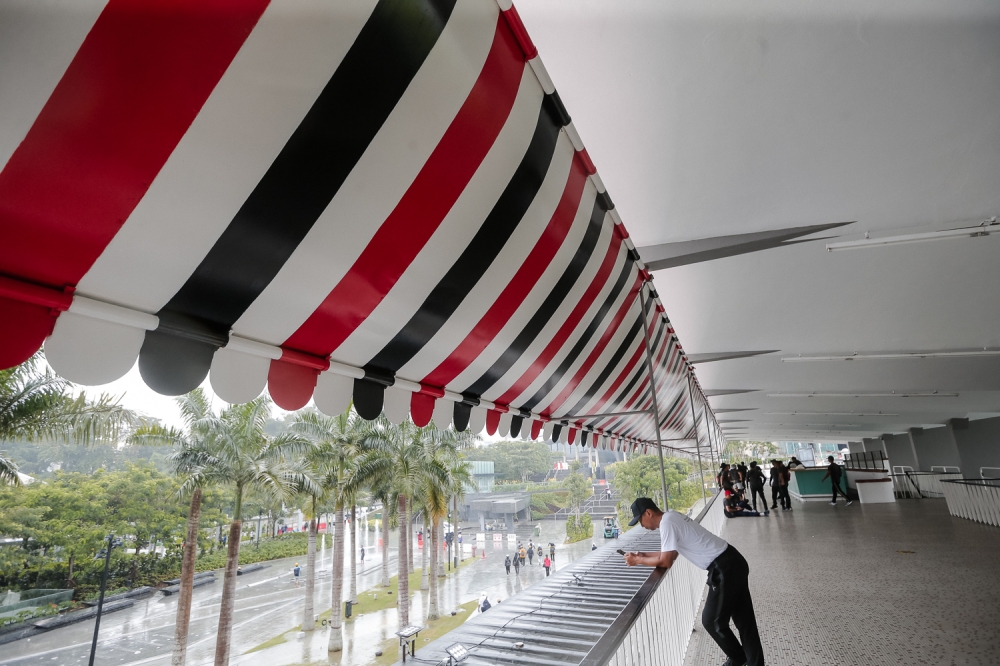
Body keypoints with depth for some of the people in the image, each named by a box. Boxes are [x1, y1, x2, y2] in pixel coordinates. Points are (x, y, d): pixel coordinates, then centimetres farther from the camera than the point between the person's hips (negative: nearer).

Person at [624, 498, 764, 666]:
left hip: (725, 570, -9)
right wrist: (643, 555, 12)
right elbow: (670, 553, 18)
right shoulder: (672, 517, 10)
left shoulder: (666, 523, -19)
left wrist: (637, 560, -4)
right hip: (733, 562, 9)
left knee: (712, 621, 8)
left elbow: (666, 562, -16)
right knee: (744, 621, 17)